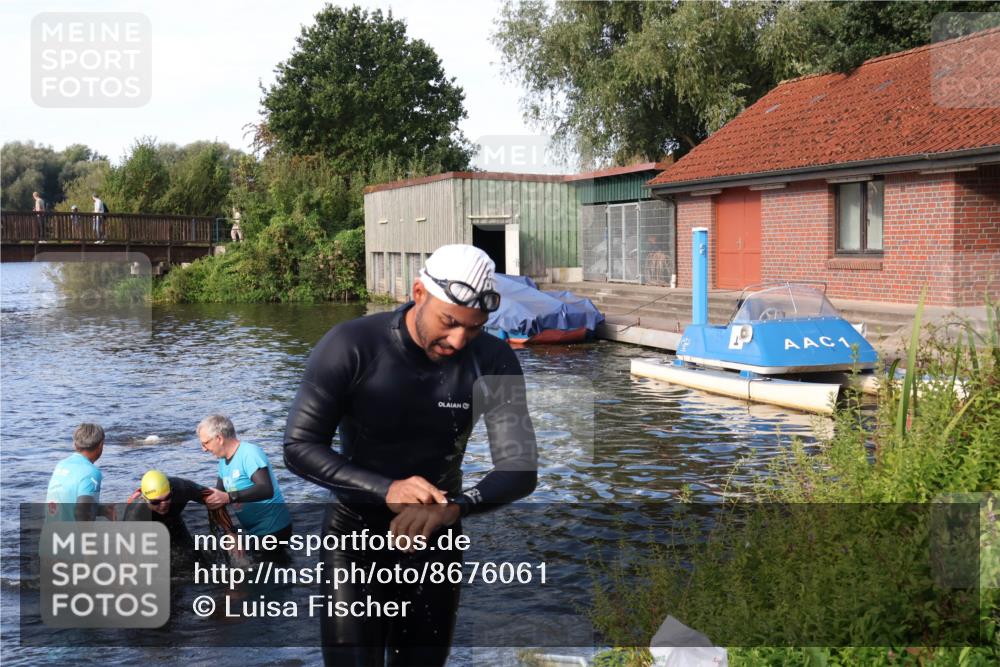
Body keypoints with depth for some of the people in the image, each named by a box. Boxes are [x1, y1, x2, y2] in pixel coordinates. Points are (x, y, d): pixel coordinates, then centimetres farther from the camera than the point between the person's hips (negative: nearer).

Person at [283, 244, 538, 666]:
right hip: (354, 536, -2)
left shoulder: (492, 362, -13)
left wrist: (454, 506, -36)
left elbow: (520, 467, -16)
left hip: (435, 542, 3)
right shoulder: (351, 346, -19)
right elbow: (298, 447, -17)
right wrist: (386, 490, -33)